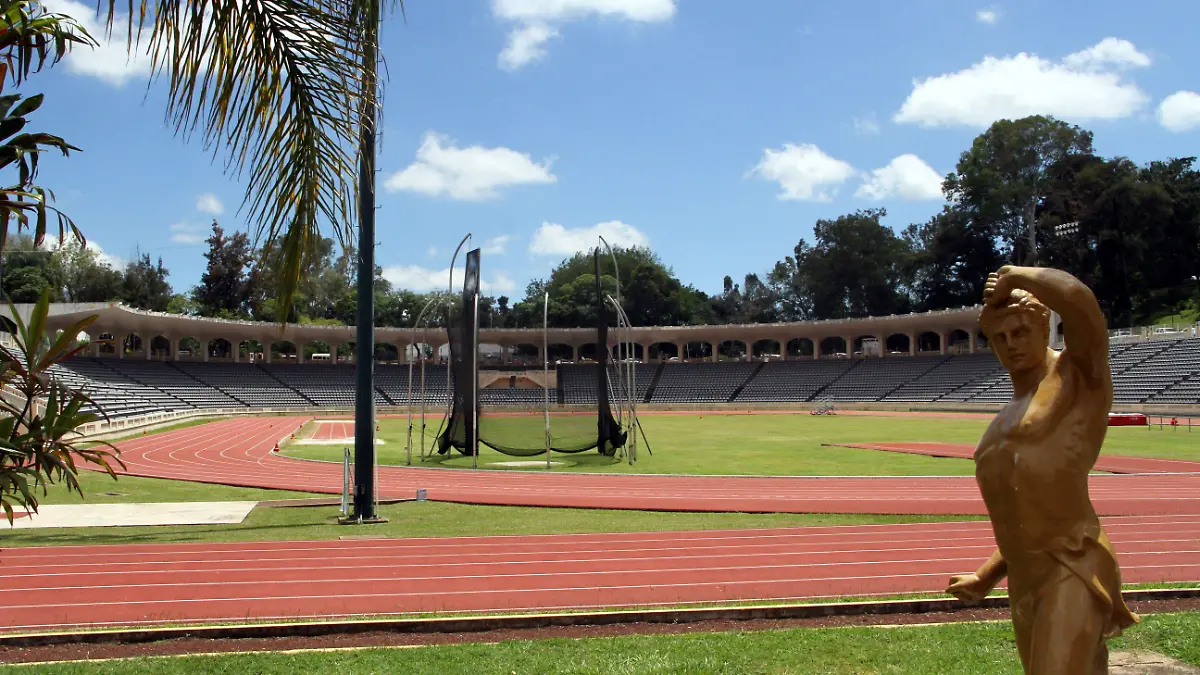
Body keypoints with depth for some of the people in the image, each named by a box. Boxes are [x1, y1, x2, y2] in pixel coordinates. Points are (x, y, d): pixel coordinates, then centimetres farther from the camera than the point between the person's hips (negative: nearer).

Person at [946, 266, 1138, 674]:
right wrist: (986, 579, 23)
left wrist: (1014, 277, -5)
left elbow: (1079, 299, -22)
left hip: (1072, 573, -8)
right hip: (1025, 584, 8)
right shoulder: (1012, 414, 22)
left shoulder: (1080, 375, 0)